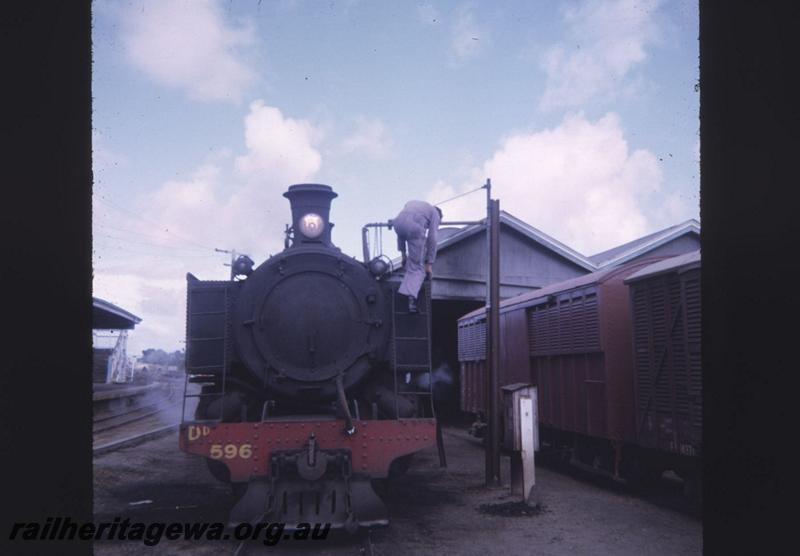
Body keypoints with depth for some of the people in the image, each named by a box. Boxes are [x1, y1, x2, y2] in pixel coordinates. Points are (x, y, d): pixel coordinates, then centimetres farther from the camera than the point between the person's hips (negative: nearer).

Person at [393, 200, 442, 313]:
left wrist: (403, 253, 34)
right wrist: (429, 264, 18)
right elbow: (432, 239, 16)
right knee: (417, 267, 5)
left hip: (398, 224, 4)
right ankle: (411, 297, -12)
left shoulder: (411, 204, 41)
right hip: (415, 227, -4)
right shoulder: (435, 213, 26)